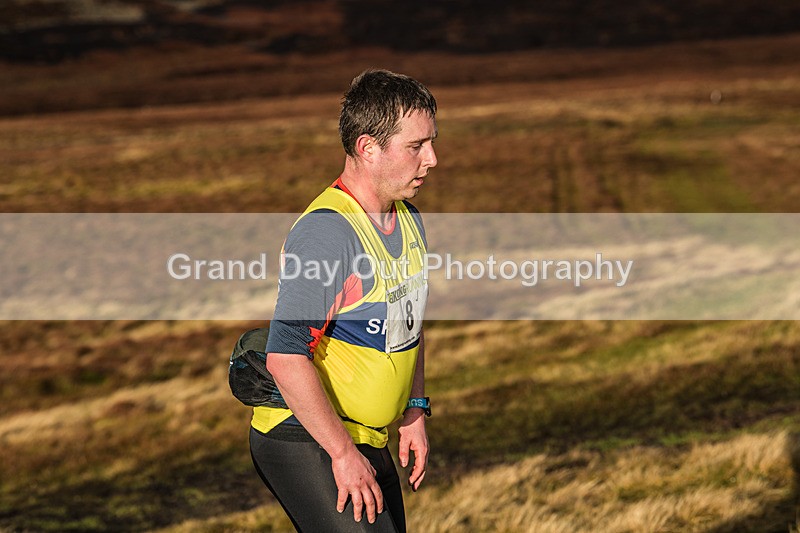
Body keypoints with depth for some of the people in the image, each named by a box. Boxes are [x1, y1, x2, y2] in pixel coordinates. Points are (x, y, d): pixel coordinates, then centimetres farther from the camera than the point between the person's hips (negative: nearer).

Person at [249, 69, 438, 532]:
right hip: (302, 441, -9)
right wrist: (344, 453, -23)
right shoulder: (325, 232, -22)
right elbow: (286, 358, -27)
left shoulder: (410, 220, 7)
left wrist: (415, 411, 16)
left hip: (371, 440, 9)